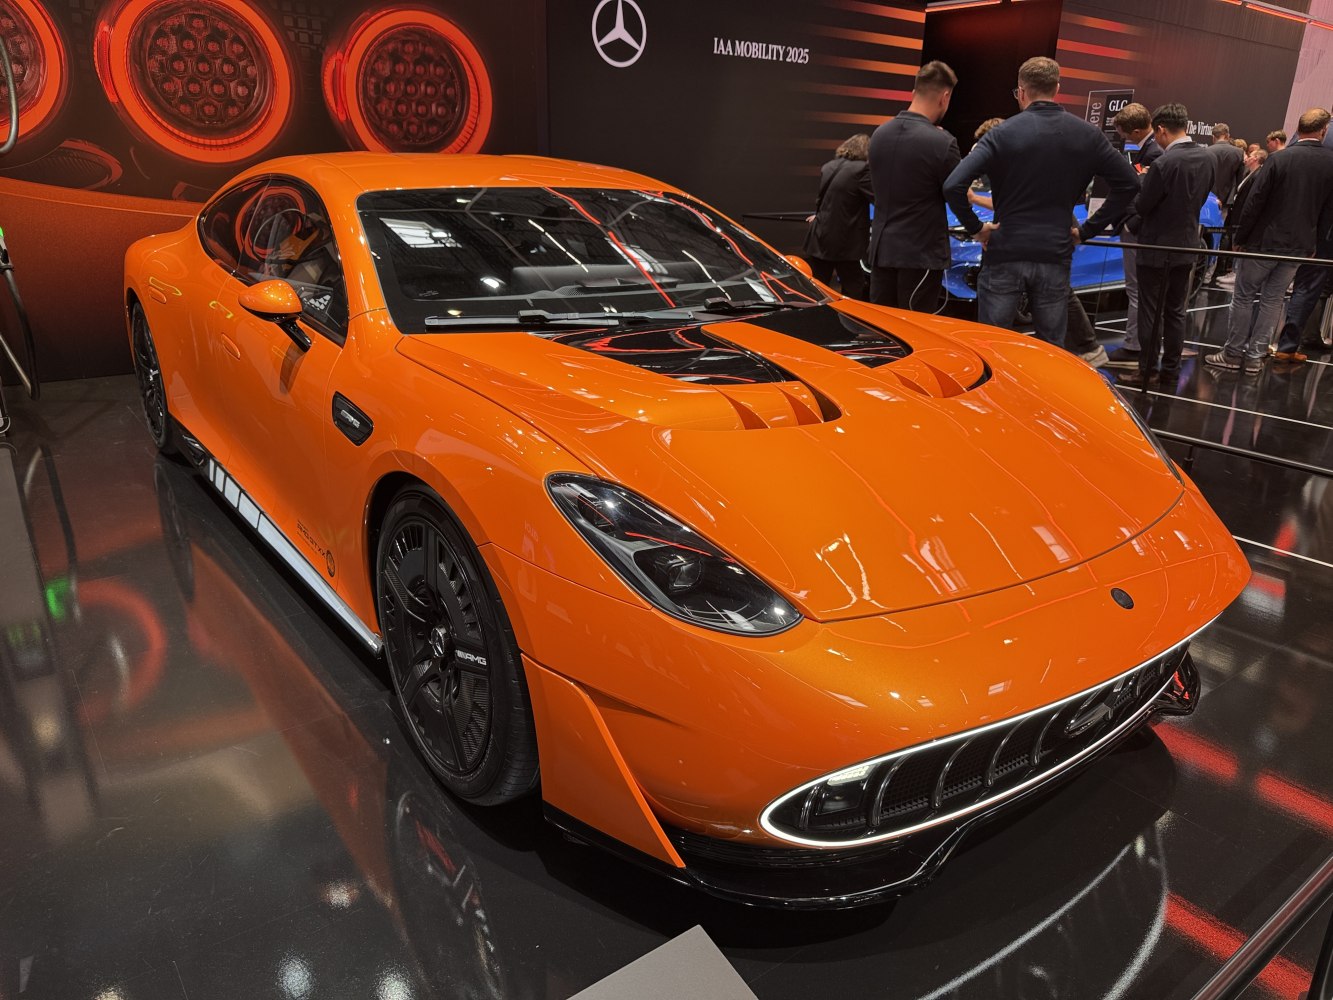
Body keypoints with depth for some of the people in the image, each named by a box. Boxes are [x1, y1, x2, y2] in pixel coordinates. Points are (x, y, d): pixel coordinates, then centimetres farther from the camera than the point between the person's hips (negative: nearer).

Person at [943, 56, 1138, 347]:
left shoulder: (1003, 133, -6)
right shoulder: (1088, 135, 5)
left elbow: (953, 186, -16)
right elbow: (1129, 183, 9)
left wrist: (975, 227, -4)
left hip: (1006, 255, -2)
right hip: (1055, 257, 3)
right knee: (1052, 348, 12)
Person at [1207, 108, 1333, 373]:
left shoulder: (1279, 158, -12)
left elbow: (1255, 202, -13)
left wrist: (1240, 237, -5)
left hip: (1264, 241, -4)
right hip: (1299, 246, 4)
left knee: (1243, 298, 6)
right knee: (1272, 301, 11)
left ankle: (1233, 353, 9)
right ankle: (1255, 356, 13)